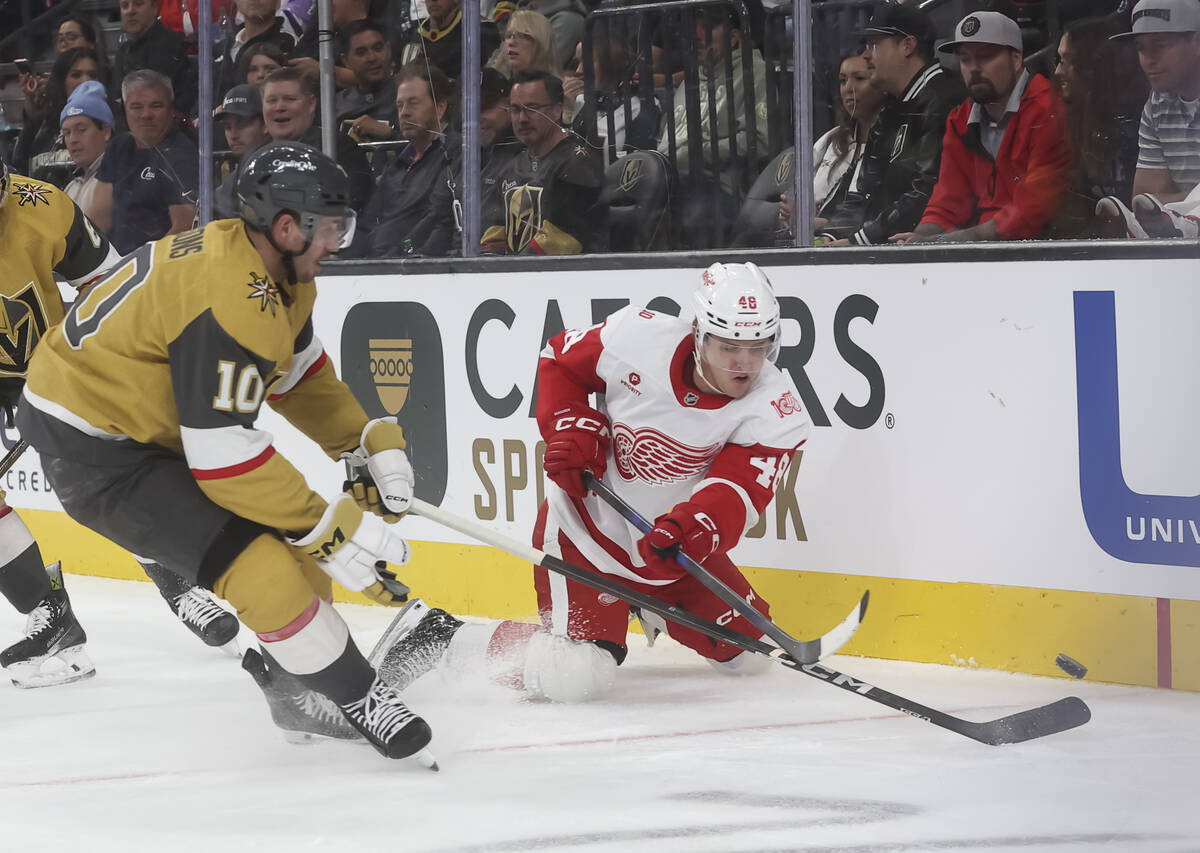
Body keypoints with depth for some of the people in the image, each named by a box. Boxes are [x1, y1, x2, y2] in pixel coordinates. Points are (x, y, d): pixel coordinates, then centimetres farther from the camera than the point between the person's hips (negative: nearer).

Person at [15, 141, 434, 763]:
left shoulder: (279, 272, 0)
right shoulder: (230, 300, -31)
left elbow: (301, 374, 17)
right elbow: (226, 459, -31)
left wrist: (370, 442, 5)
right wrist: (332, 528, -26)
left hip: (151, 424, 10)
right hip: (92, 453, -10)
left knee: (299, 540, 9)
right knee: (259, 563, -20)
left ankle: (298, 692, 25)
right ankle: (358, 699, -5)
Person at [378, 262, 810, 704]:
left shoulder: (777, 410, -19)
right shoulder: (638, 337, -20)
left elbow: (738, 492, -32)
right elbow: (560, 358, 0)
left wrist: (693, 529, -52)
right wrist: (571, 428, -15)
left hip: (670, 550, 4)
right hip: (587, 524, -4)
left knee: (748, 652, 11)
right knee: (572, 676, -22)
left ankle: (648, 602, 36)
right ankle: (448, 640, 0)